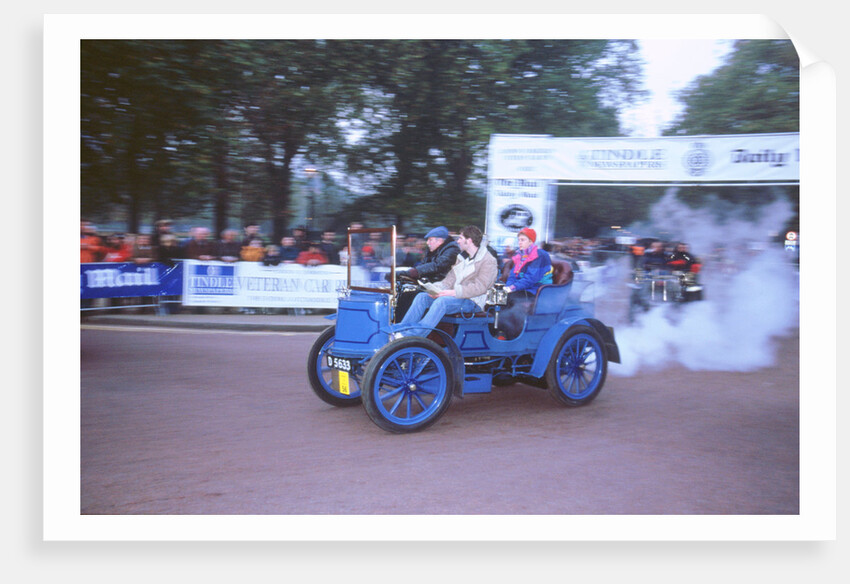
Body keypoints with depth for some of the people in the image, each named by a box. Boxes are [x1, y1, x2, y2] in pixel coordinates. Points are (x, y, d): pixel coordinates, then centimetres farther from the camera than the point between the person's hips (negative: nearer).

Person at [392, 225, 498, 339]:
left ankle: (411, 336, -40)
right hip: (454, 296, 8)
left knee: (442, 301, -34)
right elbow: (450, 279, 14)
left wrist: (454, 292, -25)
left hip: (472, 302, -8)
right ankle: (400, 331, -17)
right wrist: (436, 289, -7)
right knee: (422, 296, -10)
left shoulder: (488, 261, -7)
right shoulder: (462, 257, 20)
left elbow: (479, 287, -18)